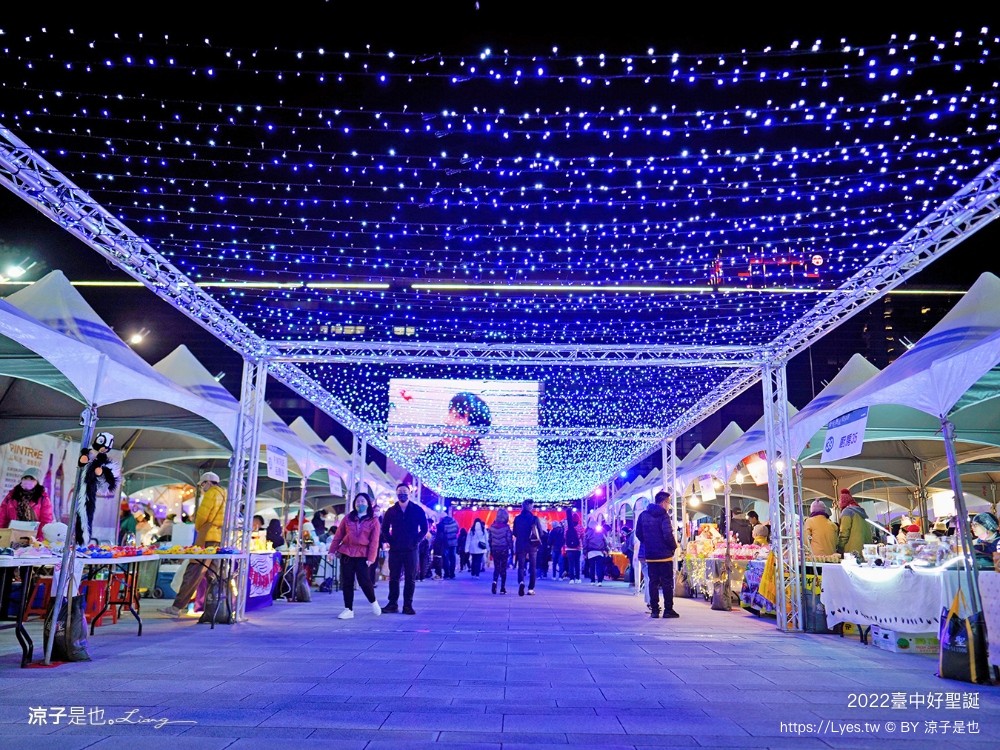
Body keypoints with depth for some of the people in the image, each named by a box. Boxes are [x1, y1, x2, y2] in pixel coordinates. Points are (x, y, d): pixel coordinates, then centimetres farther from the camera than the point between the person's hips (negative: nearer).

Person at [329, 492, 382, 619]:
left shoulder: (373, 521, 1)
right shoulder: (348, 518, 9)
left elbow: (374, 541, -4)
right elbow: (338, 535, 9)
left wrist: (371, 557, -12)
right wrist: (332, 550, 3)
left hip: (362, 555, -3)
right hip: (346, 553, 3)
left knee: (364, 581, -8)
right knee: (347, 582, 3)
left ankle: (373, 602, 18)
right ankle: (348, 610, 11)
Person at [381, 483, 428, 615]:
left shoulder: (417, 510, 1)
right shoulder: (391, 511, 6)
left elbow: (424, 529, 4)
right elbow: (384, 529, 13)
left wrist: (416, 541, -5)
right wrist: (391, 541, 1)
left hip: (411, 549, -1)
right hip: (395, 550, 2)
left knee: (410, 579, 1)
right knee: (394, 578, 4)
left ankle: (408, 605, 6)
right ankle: (392, 604, 11)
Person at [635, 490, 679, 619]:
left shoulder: (643, 515, 5)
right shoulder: (664, 516, -14)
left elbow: (638, 533, 7)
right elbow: (668, 535, -21)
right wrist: (674, 546, -4)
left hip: (650, 555, 5)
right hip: (664, 555, -5)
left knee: (653, 582, 8)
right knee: (667, 582, 3)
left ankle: (654, 610, 9)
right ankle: (668, 610, 5)